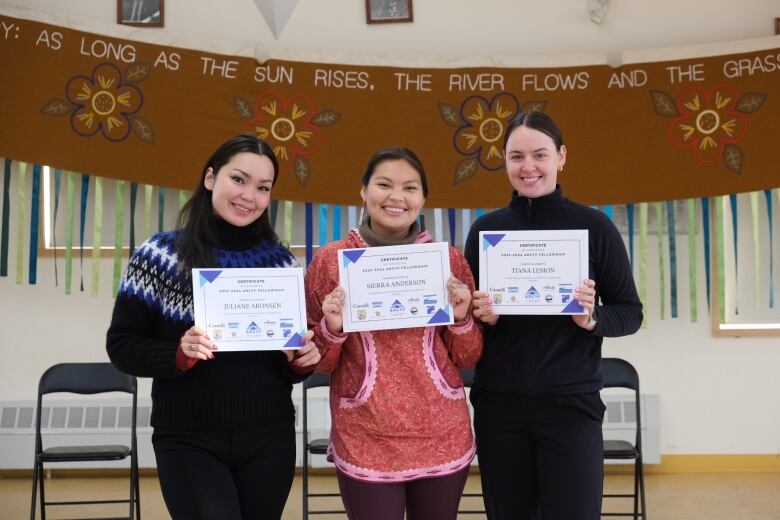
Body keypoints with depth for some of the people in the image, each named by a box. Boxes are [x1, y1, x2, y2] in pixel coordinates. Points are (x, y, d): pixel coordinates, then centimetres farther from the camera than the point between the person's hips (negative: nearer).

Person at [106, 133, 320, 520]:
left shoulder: (281, 262, 4)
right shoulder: (160, 255, -5)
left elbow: (292, 364, 11)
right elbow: (121, 345, -4)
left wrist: (301, 361, -11)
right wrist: (178, 354, -21)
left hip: (270, 439, 3)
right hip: (188, 441, -3)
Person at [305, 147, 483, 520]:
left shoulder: (449, 259, 2)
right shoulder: (330, 260, -2)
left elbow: (468, 358, 8)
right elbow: (316, 362, 4)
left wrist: (461, 318, -10)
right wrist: (332, 328, -15)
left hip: (443, 437, 2)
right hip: (365, 442, -2)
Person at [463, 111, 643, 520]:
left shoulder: (593, 226, -2)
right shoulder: (485, 228, 4)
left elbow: (630, 312, 1)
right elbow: (466, 314, 11)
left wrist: (592, 319, -18)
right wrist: (483, 316, -11)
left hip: (570, 403, -2)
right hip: (498, 404, 3)